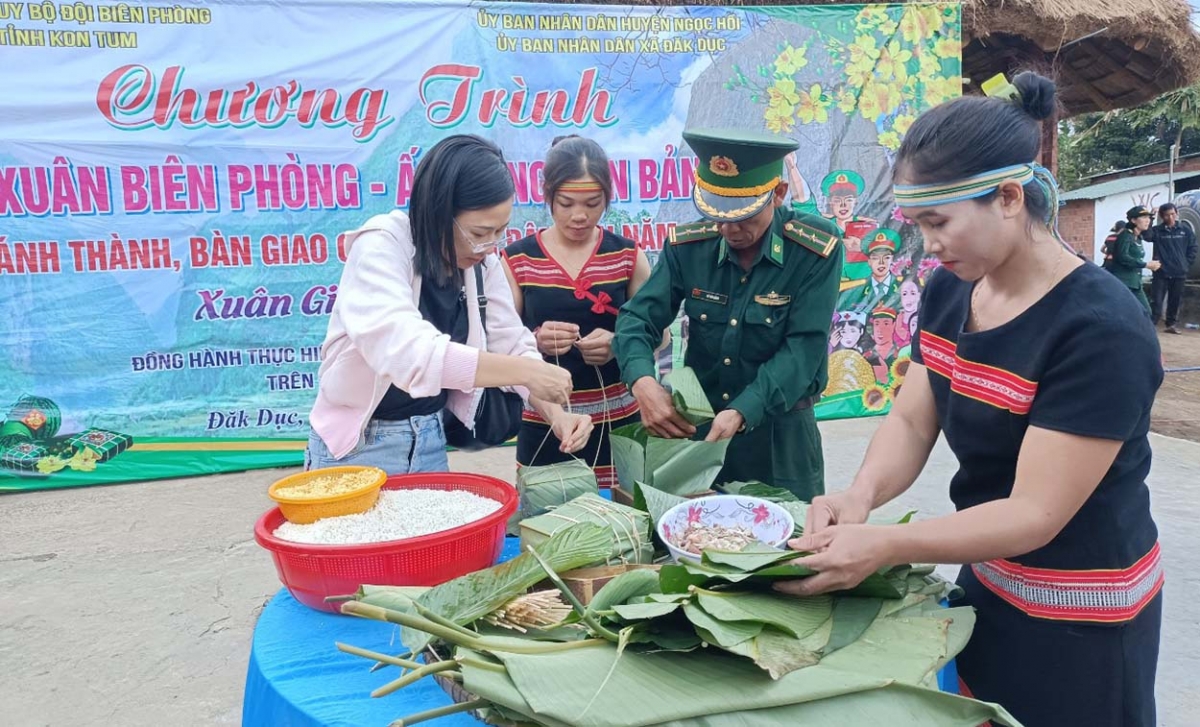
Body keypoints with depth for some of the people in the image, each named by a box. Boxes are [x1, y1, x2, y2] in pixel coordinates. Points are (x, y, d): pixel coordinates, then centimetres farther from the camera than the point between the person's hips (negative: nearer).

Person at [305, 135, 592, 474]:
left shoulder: (483, 264, -4)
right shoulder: (381, 247, -22)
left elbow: (513, 345, -3)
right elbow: (403, 350, -37)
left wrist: (556, 414, -19)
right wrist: (523, 371, -36)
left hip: (431, 438, 5)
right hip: (358, 445, -5)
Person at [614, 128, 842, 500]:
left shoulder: (817, 247, -15)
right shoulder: (688, 245, -7)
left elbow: (804, 348, -19)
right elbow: (637, 318, -7)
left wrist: (741, 413, -30)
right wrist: (643, 382, -28)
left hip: (779, 431, -2)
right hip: (696, 423, 3)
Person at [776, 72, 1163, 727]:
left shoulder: (1100, 330, -27)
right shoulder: (947, 290, -5)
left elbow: (1035, 514, -28)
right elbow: (910, 421, -5)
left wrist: (882, 545, -36)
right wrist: (861, 495, -24)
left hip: (1077, 621, -6)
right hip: (986, 581, 7)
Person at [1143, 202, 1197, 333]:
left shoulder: (1186, 230, 5)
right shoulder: (1157, 230, -1)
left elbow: (1192, 249, 10)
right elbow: (1146, 235, -22)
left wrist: (1186, 265, 3)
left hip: (1179, 273, 2)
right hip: (1161, 272, -2)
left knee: (1175, 301, 10)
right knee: (1156, 300, -5)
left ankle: (1171, 324, 21)